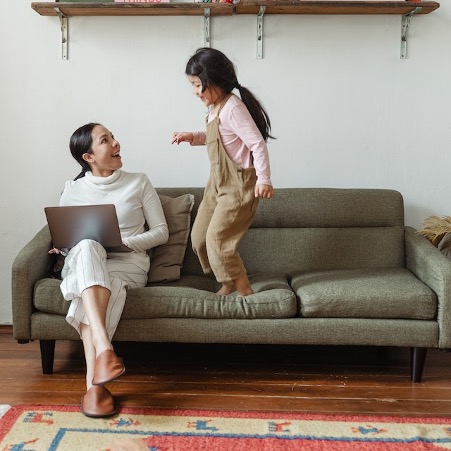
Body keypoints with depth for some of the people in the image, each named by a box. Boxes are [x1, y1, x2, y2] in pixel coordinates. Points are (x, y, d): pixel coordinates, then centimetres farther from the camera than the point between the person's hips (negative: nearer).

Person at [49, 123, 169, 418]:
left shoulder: (138, 183, 8)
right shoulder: (73, 190, 13)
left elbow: (161, 232, 6)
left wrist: (122, 242, -10)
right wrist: (63, 247, -5)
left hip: (129, 263, -1)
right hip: (83, 263, 1)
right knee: (87, 247, -39)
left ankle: (94, 382, -43)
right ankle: (104, 349, -53)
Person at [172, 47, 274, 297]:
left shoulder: (232, 108, -21)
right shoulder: (215, 107, 7)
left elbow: (257, 143, -23)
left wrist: (264, 179, -26)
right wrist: (192, 137, 9)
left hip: (239, 185, -10)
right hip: (218, 182, 10)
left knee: (217, 238, -10)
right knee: (199, 236, 12)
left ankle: (244, 290, 5)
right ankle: (228, 282, 27)